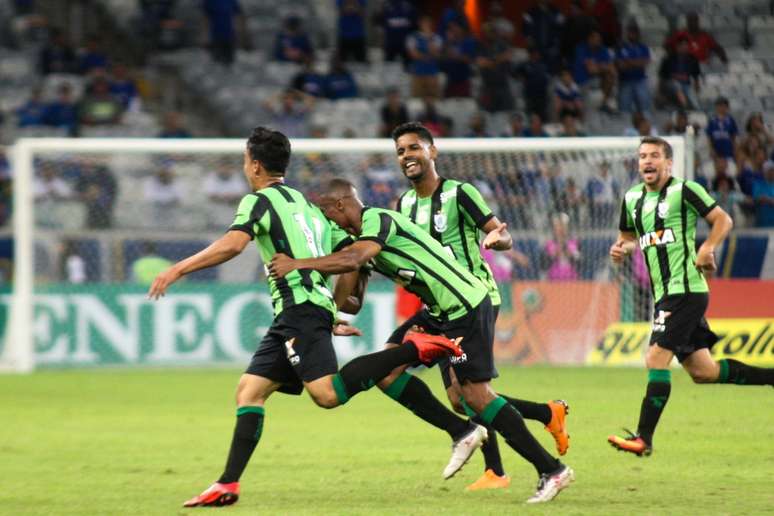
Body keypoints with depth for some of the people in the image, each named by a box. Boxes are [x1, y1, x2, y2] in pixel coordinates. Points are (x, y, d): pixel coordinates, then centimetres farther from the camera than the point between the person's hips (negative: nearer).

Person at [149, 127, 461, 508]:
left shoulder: (260, 200, -1)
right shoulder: (306, 204, 25)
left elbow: (232, 244, -19)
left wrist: (179, 269, -14)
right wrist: (334, 311, 31)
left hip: (300, 308, -9)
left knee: (327, 393, -22)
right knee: (249, 390, 6)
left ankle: (413, 350, -21)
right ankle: (228, 485, 0)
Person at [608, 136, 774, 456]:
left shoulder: (684, 190, -6)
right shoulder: (632, 199, 15)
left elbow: (723, 220, -3)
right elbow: (628, 235, 29)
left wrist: (708, 249, -18)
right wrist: (621, 248, 7)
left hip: (685, 289, -8)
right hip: (664, 294, 8)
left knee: (656, 359, -15)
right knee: (703, 372, 10)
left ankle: (643, 438, -15)